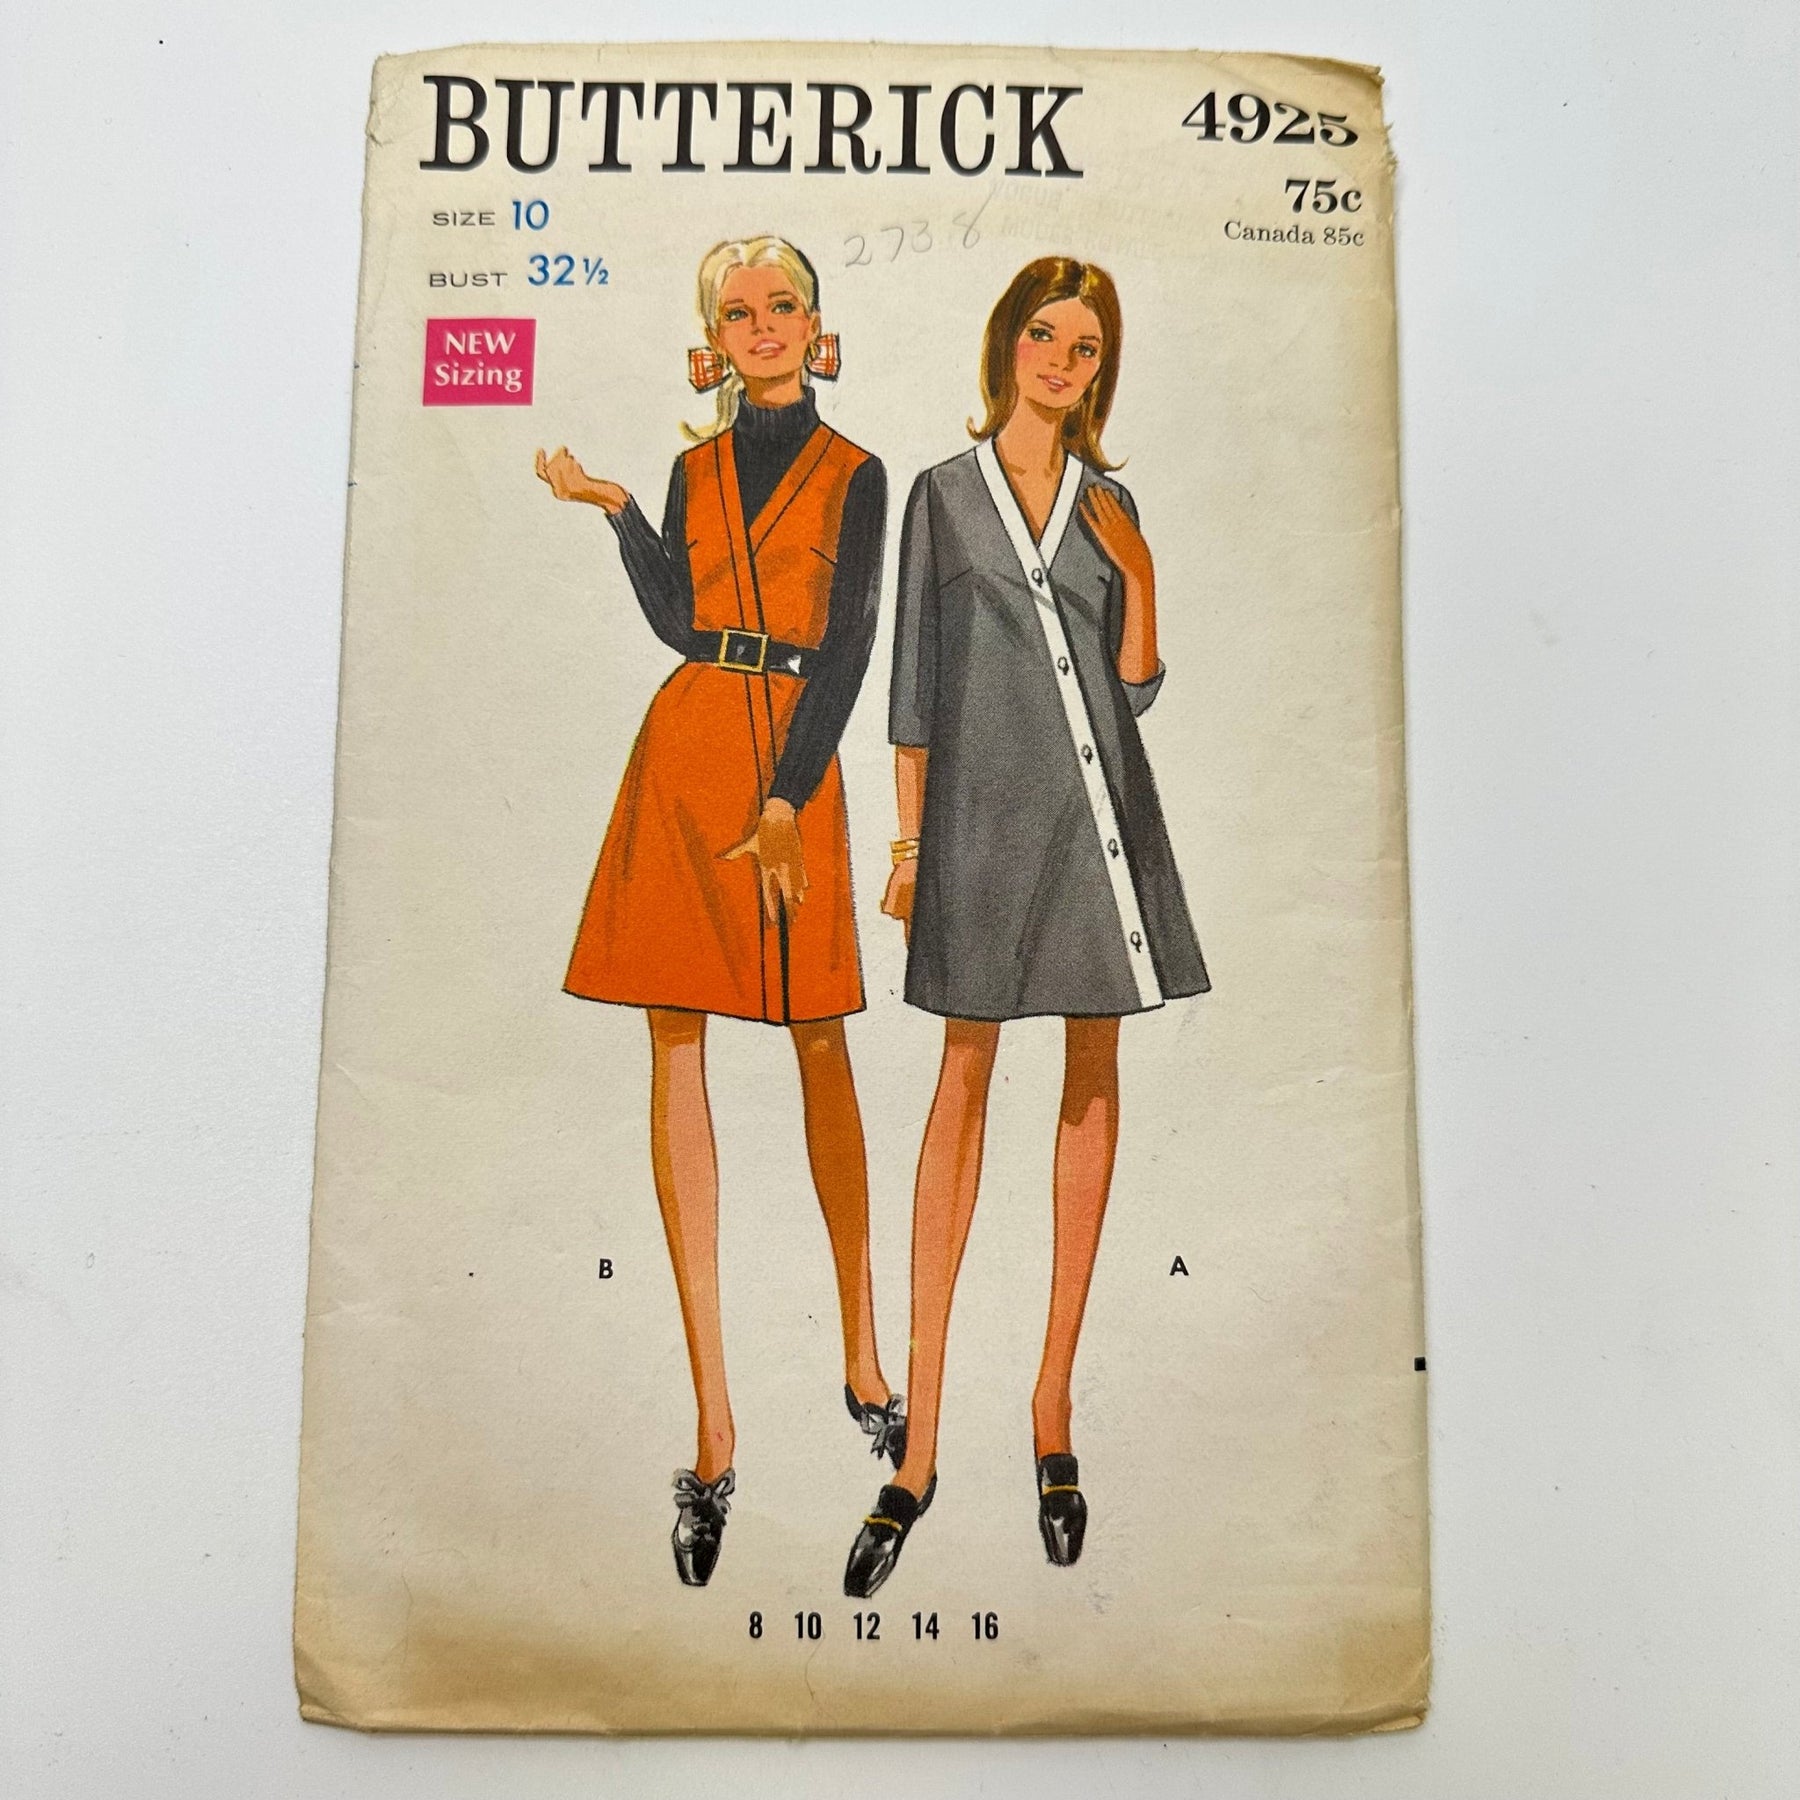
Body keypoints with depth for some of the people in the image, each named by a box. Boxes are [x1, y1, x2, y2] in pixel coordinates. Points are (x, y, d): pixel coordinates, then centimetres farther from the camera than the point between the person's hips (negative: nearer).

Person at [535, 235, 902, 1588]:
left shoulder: (852, 473, 8)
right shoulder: (695, 469, 17)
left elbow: (848, 646, -3)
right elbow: (682, 625, 4)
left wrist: (786, 801, -13)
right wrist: (612, 508, -6)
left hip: (797, 757, -3)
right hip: (687, 749, 3)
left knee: (822, 1043, 0)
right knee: (677, 1044, -4)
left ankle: (864, 1358, 18)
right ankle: (713, 1430, 3)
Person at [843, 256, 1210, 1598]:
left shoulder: (1112, 503, 14)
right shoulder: (944, 493, 9)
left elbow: (1137, 685, 10)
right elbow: (915, 680, 5)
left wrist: (1138, 575, -4)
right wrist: (908, 840, 0)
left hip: (1098, 801, 3)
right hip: (984, 799, -2)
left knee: (1093, 1080, 3)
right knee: (965, 1079, -3)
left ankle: (1055, 1401, 16)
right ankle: (921, 1438, 3)